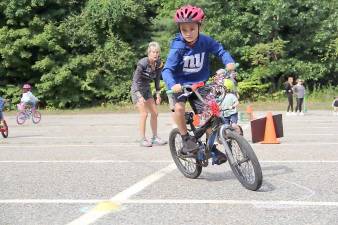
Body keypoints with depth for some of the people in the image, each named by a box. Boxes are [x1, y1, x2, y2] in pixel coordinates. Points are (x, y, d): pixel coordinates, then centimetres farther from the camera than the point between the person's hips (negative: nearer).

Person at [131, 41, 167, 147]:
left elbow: (157, 79, 6)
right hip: (137, 89, -7)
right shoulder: (142, 63, -25)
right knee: (144, 113, -14)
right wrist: (139, 96, -32)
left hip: (147, 89, 7)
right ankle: (143, 139, -7)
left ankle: (155, 137, 15)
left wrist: (158, 94, 5)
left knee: (154, 113, 4)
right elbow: (135, 80, -24)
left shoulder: (159, 64, -7)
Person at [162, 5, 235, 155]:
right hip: (180, 84, -3)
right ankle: (186, 139, -10)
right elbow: (167, 69, -27)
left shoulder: (205, 41, -13)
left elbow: (220, 50, -6)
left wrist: (229, 62, -28)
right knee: (179, 108, -29)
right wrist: (172, 85, -46)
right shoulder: (177, 47, -21)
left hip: (198, 85, 3)